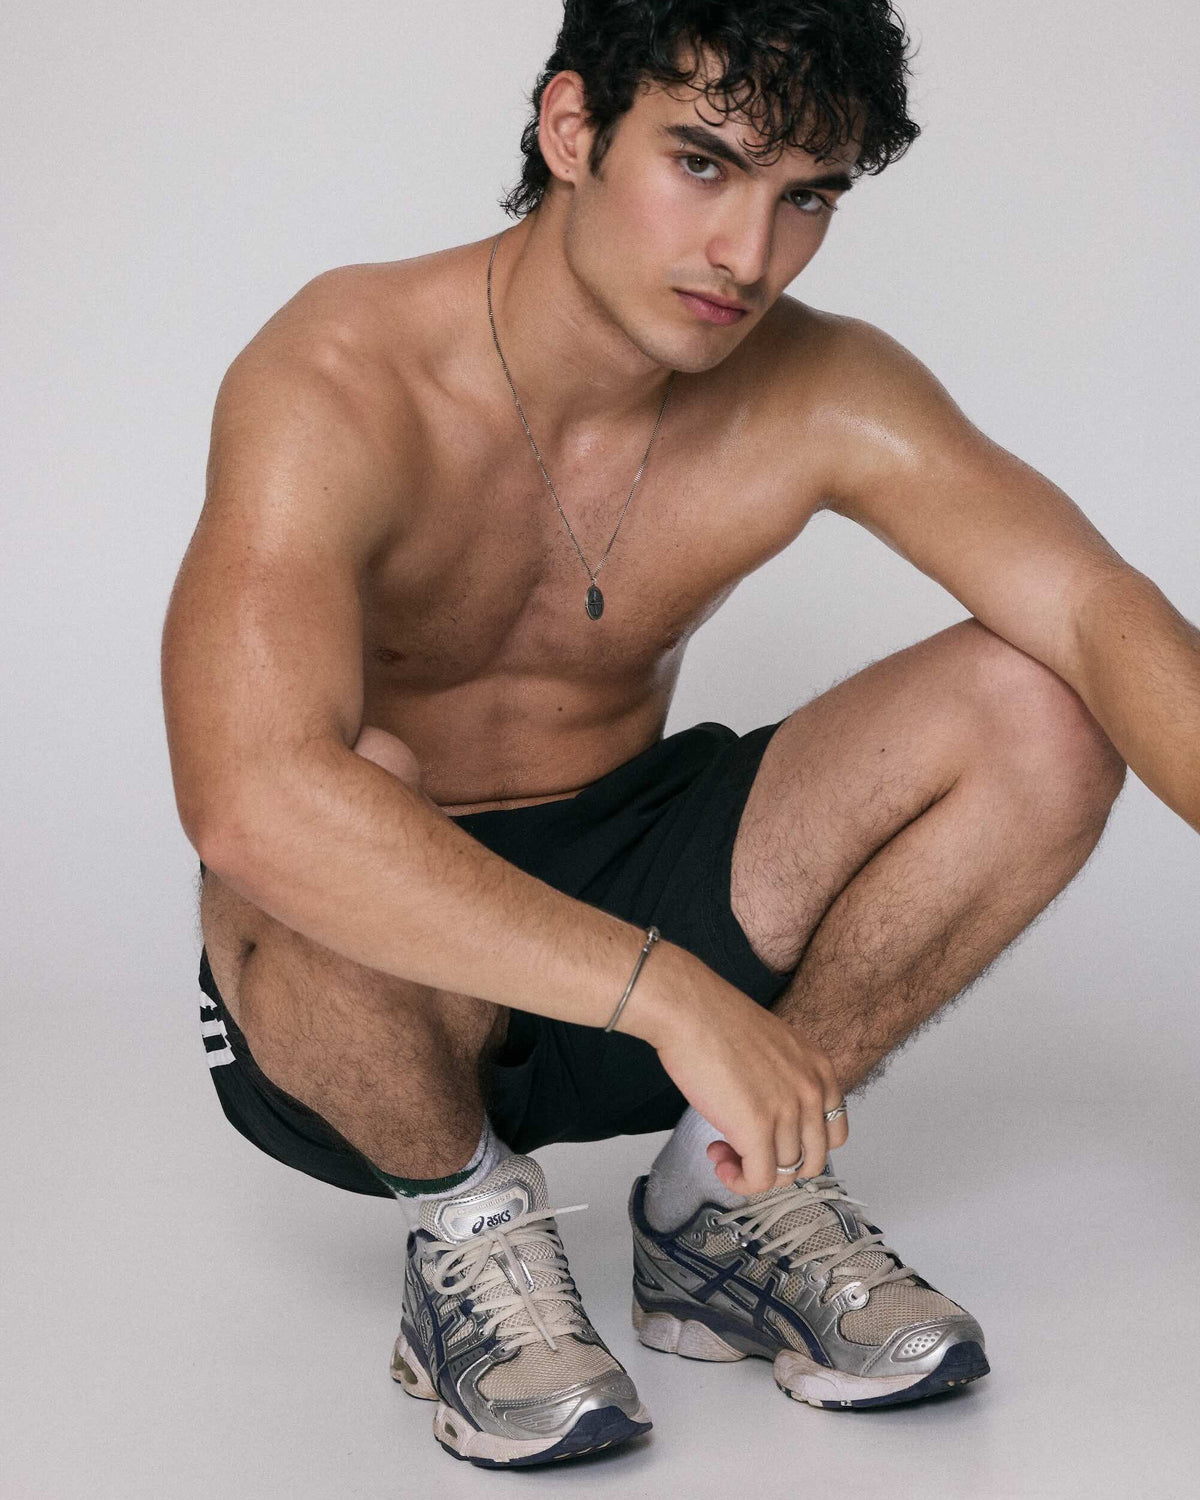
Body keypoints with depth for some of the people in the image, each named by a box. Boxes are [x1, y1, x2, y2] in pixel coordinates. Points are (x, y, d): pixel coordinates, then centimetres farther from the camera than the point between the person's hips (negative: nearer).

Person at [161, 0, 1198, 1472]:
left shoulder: (822, 396, -11)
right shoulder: (334, 384, -26)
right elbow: (249, 799, -41)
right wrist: (676, 994, -44)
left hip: (623, 882, 5)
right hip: (369, 985, -4)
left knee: (1037, 714, -15)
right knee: (355, 797, -41)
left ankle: (728, 1200, 0)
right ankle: (463, 1209, -8)